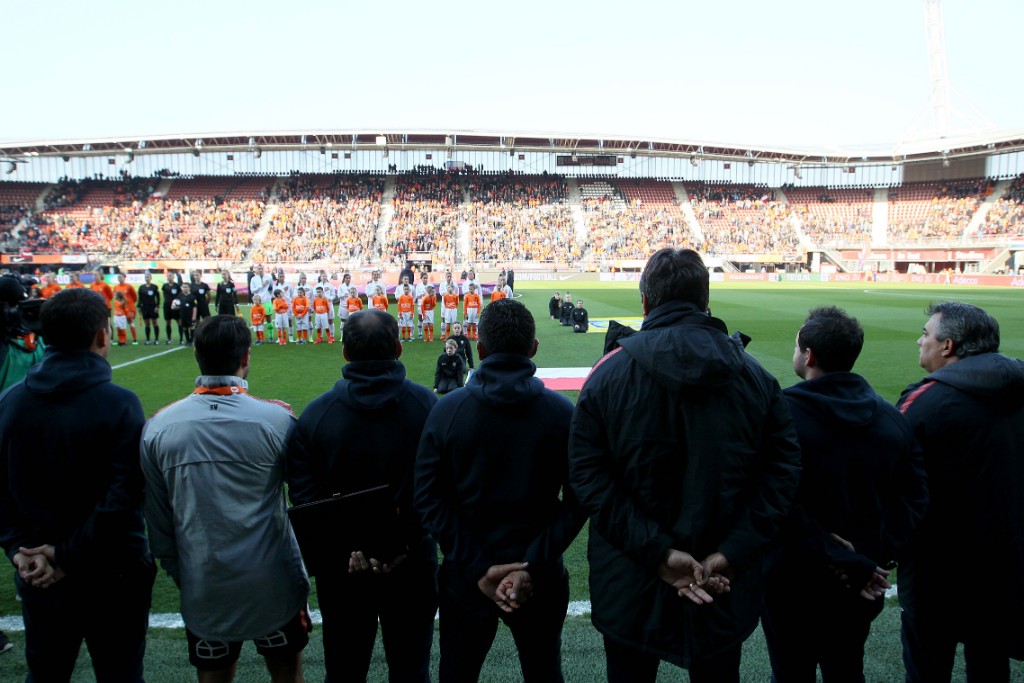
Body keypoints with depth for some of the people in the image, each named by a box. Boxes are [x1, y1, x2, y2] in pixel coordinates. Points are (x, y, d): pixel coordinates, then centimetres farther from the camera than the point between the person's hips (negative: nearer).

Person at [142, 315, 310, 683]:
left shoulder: (158, 426, -7)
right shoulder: (276, 419, -17)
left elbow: (158, 522, 1)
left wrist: (179, 574, 14)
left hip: (202, 591, 2)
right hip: (274, 585, -2)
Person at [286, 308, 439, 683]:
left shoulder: (316, 412, -9)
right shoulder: (427, 405, -13)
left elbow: (303, 492, -12)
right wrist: (407, 541, -14)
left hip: (343, 567, 1)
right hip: (412, 562, -1)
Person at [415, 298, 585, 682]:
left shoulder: (447, 410, -9)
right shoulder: (562, 413, -9)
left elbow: (429, 499, -11)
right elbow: (576, 502, -12)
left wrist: (478, 567, -12)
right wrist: (533, 566, -12)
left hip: (465, 578, 0)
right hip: (541, 579, 0)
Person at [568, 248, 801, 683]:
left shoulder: (609, 373, -10)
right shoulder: (755, 376, -4)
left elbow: (587, 472, -17)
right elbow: (781, 470, -9)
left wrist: (657, 550, -18)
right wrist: (731, 554, -13)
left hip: (629, 587, -1)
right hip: (728, 588, 2)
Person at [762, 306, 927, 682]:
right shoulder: (892, 419, -2)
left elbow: (782, 508, -27)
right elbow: (914, 496, -4)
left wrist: (849, 565, -18)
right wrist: (879, 558, -9)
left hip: (794, 584, -5)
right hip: (860, 590, 6)